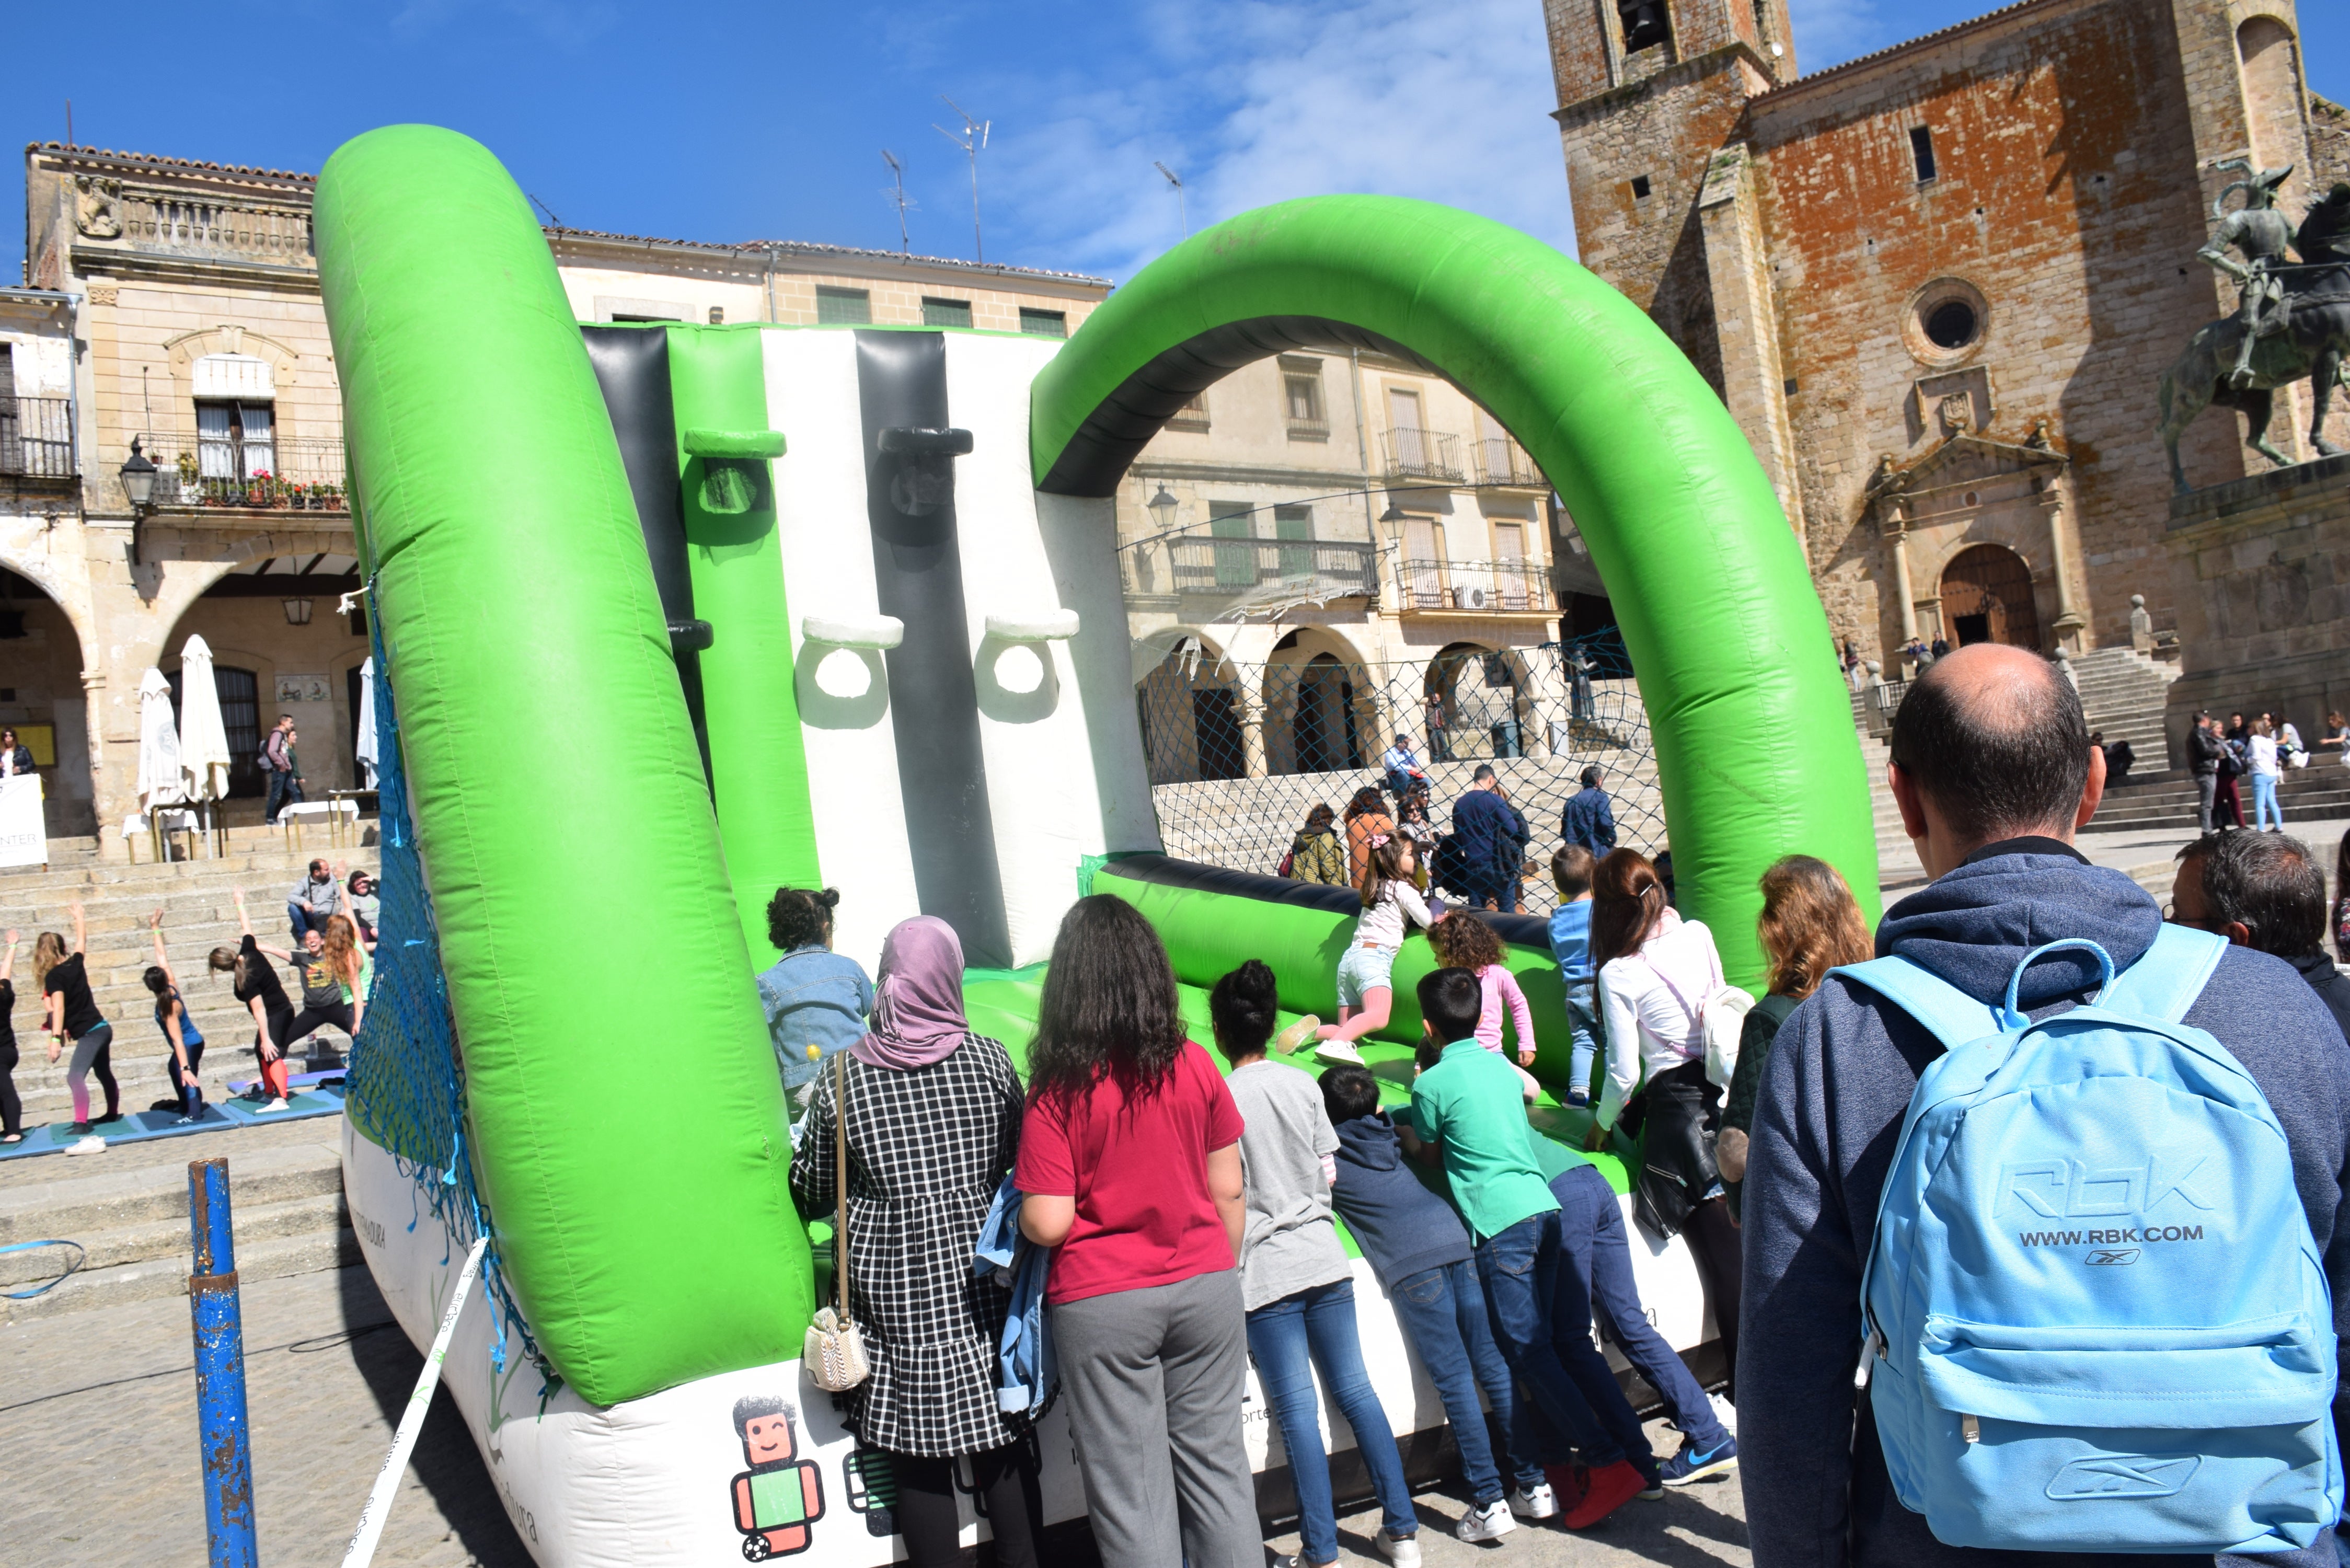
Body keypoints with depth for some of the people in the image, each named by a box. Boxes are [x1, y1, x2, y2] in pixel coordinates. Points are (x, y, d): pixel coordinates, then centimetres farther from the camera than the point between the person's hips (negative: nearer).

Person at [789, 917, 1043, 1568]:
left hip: (895, 1293, -1)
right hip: (980, 1285, 1)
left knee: (919, 1463, 6)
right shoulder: (988, 1058, -2)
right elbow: (1020, 1166, 8)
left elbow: (811, 1190, 4)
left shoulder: (842, 1072, -4)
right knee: (1003, 1446, 11)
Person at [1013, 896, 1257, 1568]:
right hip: (1204, 1287, 3)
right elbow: (1229, 1192, 3)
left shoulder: (1058, 1091, -13)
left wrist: (1022, 1210, 7)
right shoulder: (1195, 1066, -4)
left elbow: (1047, 1225, -15)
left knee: (1131, 1492, 8)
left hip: (1101, 1306, -3)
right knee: (1216, 1462, 14)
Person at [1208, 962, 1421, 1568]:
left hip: (1265, 1271, -4)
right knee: (1354, 1389, 12)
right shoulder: (1304, 1085, 3)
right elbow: (1329, 1175, 9)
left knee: (1297, 1410, 0)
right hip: (1323, 1256, 4)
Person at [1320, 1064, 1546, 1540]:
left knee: (1454, 1380, -4)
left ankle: (1489, 1501, -3)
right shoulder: (1390, 1133, 23)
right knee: (1494, 1366, 8)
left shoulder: (1327, 1155, 6)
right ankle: (1534, 1486, 13)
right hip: (1457, 1239, 5)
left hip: (1409, 1263, -5)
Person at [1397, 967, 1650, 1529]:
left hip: (1500, 1224, -8)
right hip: (1543, 1208, 8)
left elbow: (1428, 1155, 10)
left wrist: (1404, 1133, 31)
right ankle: (1554, 1463, 17)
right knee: (1539, 1344, 13)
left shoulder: (1433, 1085, -4)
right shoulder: (1500, 1064, 14)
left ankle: (1611, 1465, -9)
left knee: (1528, 1352, -4)